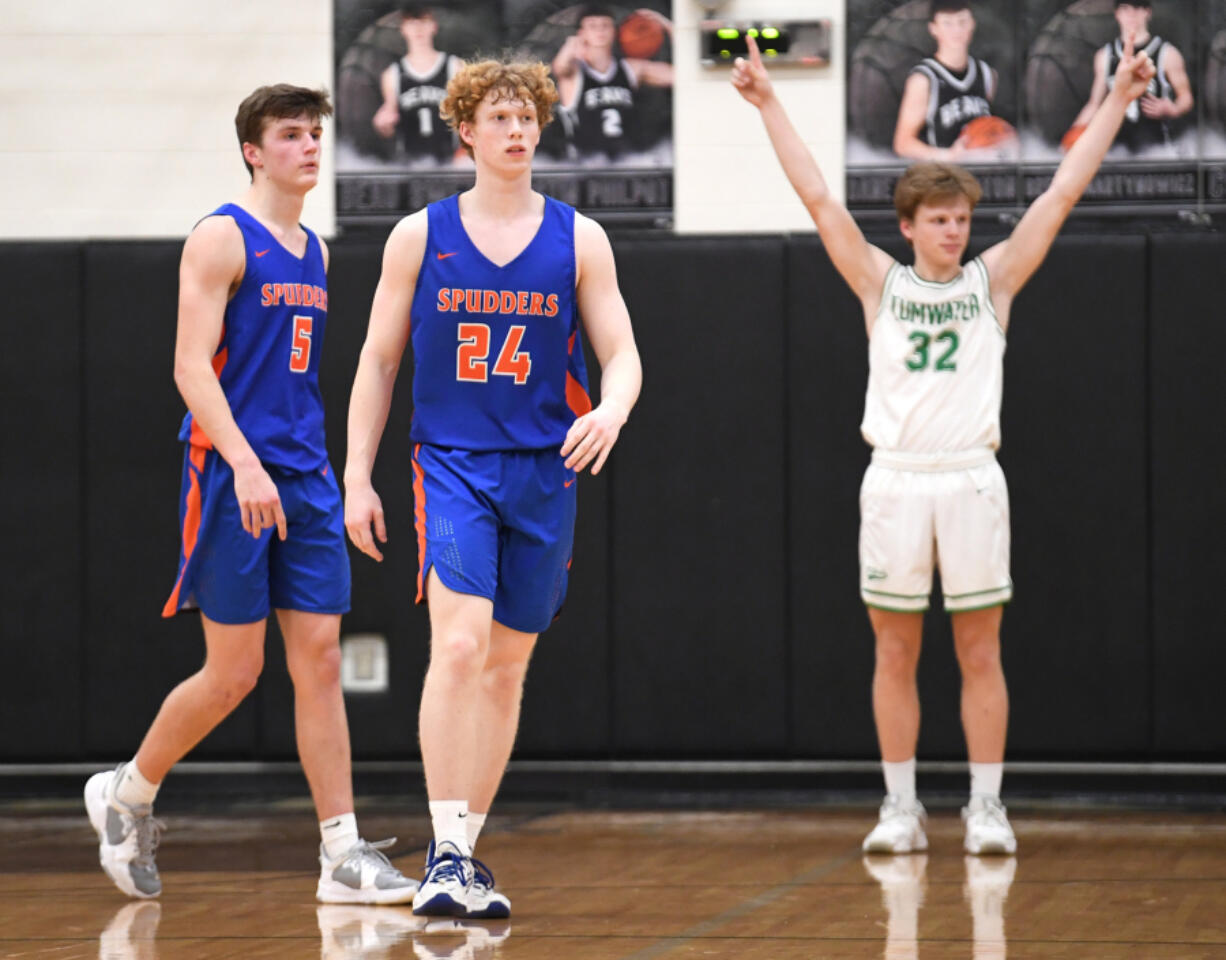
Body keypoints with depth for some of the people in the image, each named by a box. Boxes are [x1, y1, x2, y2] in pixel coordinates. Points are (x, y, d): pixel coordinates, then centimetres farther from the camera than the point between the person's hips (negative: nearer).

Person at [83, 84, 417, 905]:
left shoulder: (314, 251, 16)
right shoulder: (222, 239, -7)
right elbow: (192, 366, -14)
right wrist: (245, 464, -24)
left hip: (306, 480, 7)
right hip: (233, 477, -7)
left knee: (321, 661, 0)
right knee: (234, 671, -4)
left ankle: (343, 855, -2)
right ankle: (127, 793, 18)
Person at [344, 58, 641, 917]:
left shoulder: (578, 240, 5)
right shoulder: (421, 236, 3)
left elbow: (621, 353, 4)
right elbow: (378, 362, 8)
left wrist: (612, 410, -19)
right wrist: (358, 476, 2)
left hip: (544, 472, 2)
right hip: (451, 461, -2)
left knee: (507, 667, 7)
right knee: (459, 645, -20)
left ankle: (466, 851, 18)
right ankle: (446, 854, -21)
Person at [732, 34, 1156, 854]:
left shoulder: (992, 281, 7)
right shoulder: (881, 284, 7)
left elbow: (1064, 193, 3)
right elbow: (818, 197, 4)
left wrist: (1118, 101, -1)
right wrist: (769, 104, 1)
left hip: (971, 479, 0)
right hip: (895, 479, 0)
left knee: (980, 653, 1)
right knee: (895, 654, 4)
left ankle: (987, 807, 6)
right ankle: (901, 808, 10)